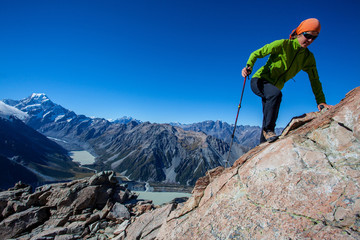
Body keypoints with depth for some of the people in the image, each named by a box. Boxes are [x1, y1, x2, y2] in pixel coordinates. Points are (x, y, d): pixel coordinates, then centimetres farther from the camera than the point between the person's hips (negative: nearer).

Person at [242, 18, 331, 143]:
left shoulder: (308, 57, 3)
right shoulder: (283, 45, -12)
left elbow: (315, 80, 5)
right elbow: (256, 54, -9)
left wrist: (321, 101, -3)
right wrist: (248, 67, -29)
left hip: (274, 88, 6)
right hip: (259, 81, -6)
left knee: (270, 119, 6)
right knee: (276, 94, -37)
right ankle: (268, 129, -24)